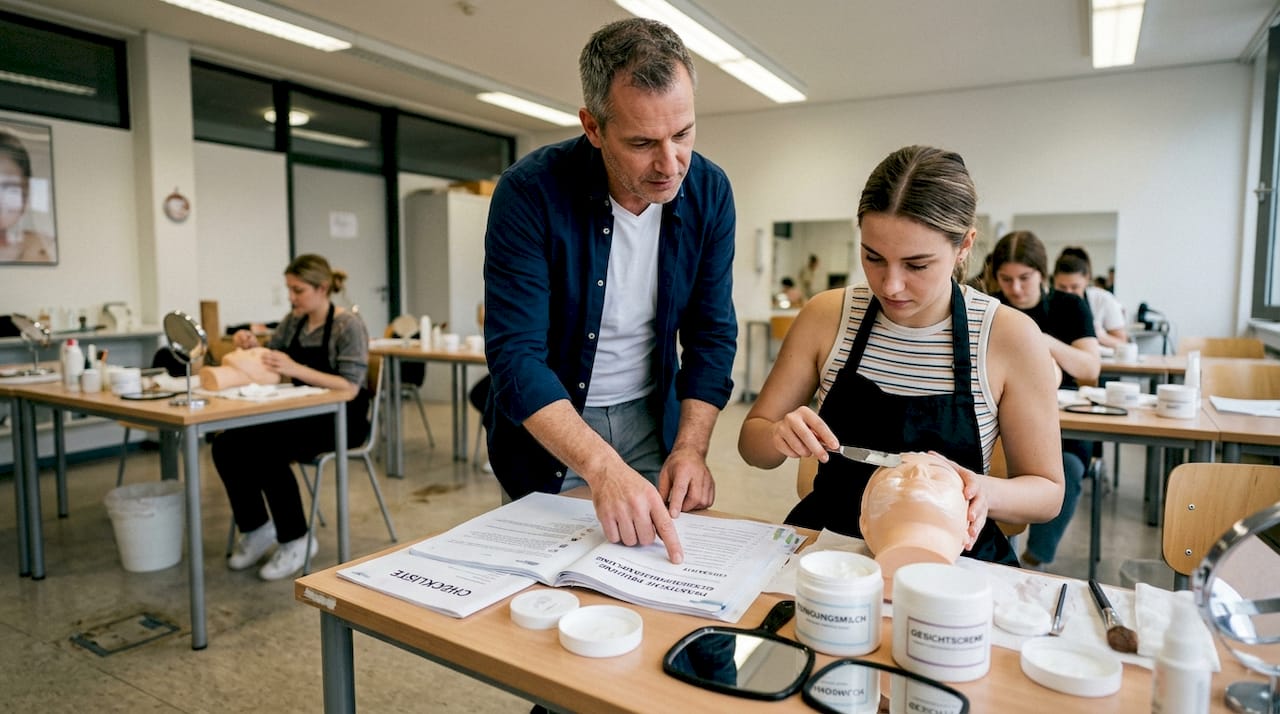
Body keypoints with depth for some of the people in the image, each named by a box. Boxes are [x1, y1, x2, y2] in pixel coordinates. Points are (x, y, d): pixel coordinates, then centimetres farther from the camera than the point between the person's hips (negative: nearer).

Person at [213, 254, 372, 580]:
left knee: (268, 450, -29)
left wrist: (297, 369, -31)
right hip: (303, 412, 7)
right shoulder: (293, 321, 7)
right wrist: (250, 346, -9)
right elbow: (267, 362, 13)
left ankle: (296, 541, -10)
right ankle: (256, 529, 6)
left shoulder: (349, 325, -14)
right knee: (226, 445, -13)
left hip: (340, 419, -7)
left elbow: (350, 389, -23)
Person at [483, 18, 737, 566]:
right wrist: (603, 468, -40)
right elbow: (514, 356, -27)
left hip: (650, 418, 3)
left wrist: (690, 448, -17)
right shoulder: (530, 192, -23)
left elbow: (711, 333, -5)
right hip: (547, 427, -3)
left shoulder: (708, 191, -10)